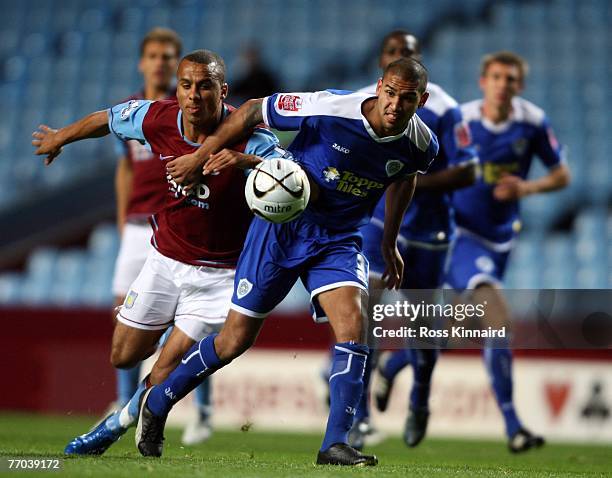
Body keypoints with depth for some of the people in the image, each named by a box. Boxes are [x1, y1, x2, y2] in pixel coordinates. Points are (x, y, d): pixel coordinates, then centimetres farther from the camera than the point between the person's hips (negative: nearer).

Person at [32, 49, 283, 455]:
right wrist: (60, 138, 26)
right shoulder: (155, 119, -13)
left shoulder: (248, 136, -24)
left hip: (219, 273, -4)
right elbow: (104, 119, 8)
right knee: (124, 357, 12)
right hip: (165, 260, 4)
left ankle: (124, 421, 25)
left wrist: (245, 160, -56)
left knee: (165, 374, -5)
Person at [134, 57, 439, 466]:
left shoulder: (422, 145, -11)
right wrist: (201, 156, -7)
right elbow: (252, 111, -12)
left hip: (339, 241, 3)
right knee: (235, 340, 2)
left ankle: (335, 445, -20)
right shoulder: (330, 109, -26)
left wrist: (390, 241, 21)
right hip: (283, 228, -3)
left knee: (353, 324, -23)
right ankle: (156, 404, 25)